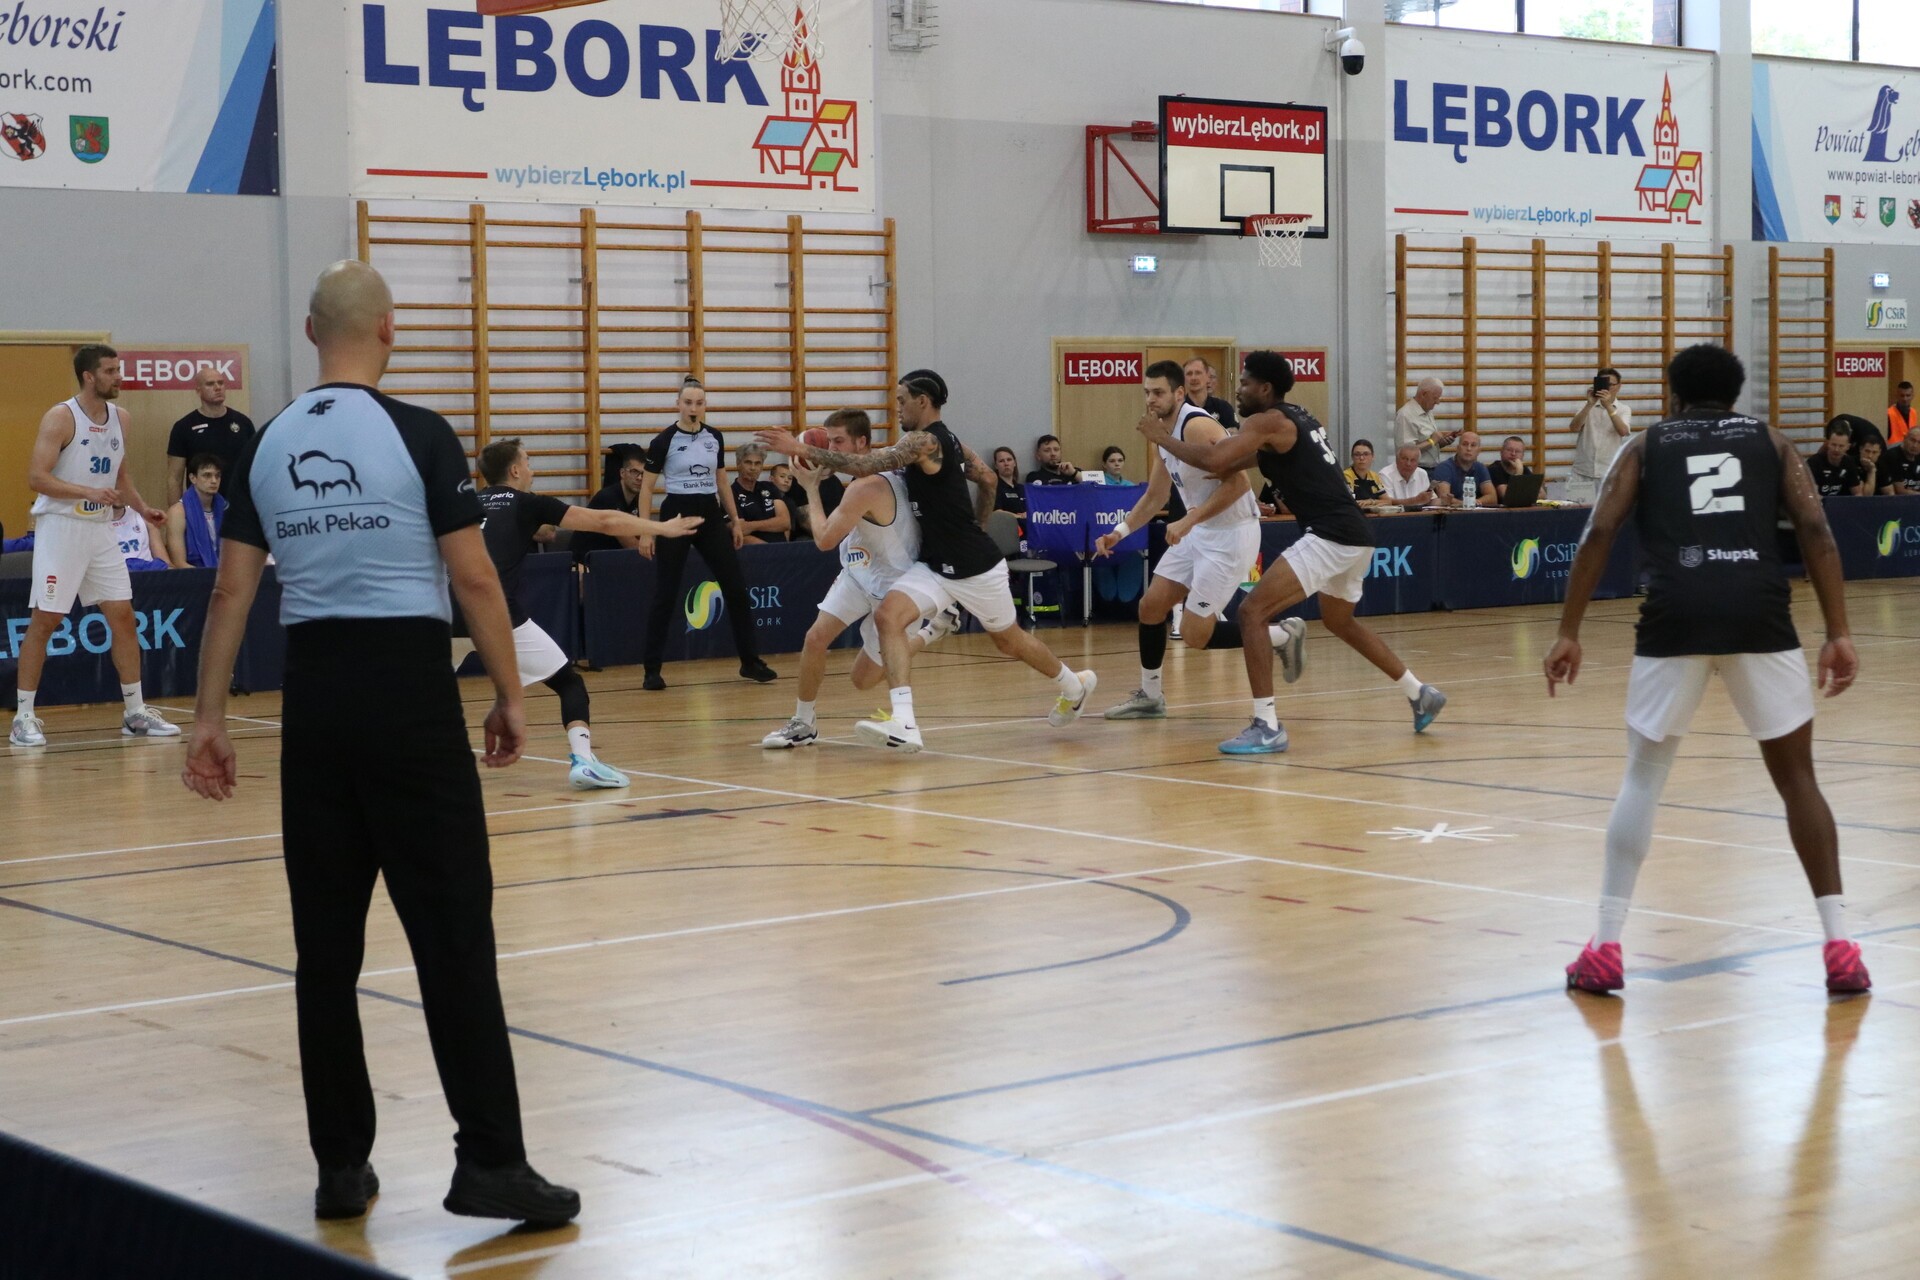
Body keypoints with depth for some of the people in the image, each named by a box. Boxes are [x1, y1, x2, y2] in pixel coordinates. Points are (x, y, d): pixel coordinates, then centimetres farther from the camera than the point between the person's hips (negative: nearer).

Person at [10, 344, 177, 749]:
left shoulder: (119, 418, 9)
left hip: (101, 529, 7)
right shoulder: (60, 417, -12)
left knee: (123, 616, 6)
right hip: (60, 527, -7)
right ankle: (23, 717, 2)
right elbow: (36, 477, -18)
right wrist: (88, 492, -27)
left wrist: (143, 509, 6)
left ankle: (135, 713, 13)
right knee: (44, 621, -4)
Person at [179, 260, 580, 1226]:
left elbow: (232, 589, 5)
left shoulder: (269, 445, 6)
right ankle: (490, 1161, -3)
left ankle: (341, 1164, 14)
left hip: (315, 693, 5)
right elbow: (473, 576, -8)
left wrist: (209, 718, 9)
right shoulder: (417, 434, -6)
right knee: (452, 932, -3)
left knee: (326, 941, 9)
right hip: (410, 686, -5)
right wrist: (509, 694, 1)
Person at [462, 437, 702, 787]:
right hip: (498, 614, -4)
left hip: (453, 615, 4)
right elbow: (603, 522, 15)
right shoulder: (526, 504, 13)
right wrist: (662, 528, 23)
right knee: (569, 682, 9)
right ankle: (582, 759, -10)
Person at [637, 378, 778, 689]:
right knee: (665, 594, -3)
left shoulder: (714, 438, 6)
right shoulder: (664, 441, -8)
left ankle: (750, 661, 13)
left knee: (736, 588, 3)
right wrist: (645, 531, -11)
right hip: (677, 515, -5)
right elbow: (646, 487, -5)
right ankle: (652, 670, 5)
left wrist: (735, 520, 13)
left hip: (711, 516, 5)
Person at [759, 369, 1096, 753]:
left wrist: (804, 451, -26)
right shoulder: (948, 440, 8)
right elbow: (987, 479, 18)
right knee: (888, 615, -14)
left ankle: (1073, 685, 42)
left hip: (973, 566, -9)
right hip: (936, 565, 9)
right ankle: (903, 724, -23)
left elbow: (864, 465, -29)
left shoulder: (925, 442, -20)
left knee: (1009, 640, 13)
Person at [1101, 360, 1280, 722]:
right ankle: (1150, 696, 23)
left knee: (1195, 635, -9)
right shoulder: (1161, 433, 9)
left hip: (1232, 533, -9)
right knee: (1150, 608, 8)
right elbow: (1155, 496, 20)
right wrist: (1120, 531, 8)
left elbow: (1237, 482, -28)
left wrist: (1189, 520, -30)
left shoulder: (1197, 427, -21)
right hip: (1200, 532, 9)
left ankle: (1284, 635, 9)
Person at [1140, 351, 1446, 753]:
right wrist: (1234, 462, 24)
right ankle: (1421, 695, 39)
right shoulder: (1300, 418, 19)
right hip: (1355, 537, 10)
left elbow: (1212, 460, -19)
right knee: (1339, 621, 31)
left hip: (1330, 537, -10)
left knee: (1253, 611, -11)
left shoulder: (1268, 421, -7)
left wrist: (1162, 438, -5)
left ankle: (1266, 727, -15)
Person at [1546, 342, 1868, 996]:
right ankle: (1840, 948, 10)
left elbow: (1598, 535, 7)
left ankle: (1605, 948, 10)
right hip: (1759, 615, 0)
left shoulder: (1645, 447, 21)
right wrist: (1839, 634, 4)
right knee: (1797, 776, 15)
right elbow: (1816, 531, 7)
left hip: (1676, 617, 0)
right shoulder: (1771, 441, 21)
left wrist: (1569, 634, 7)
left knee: (1642, 778, 15)